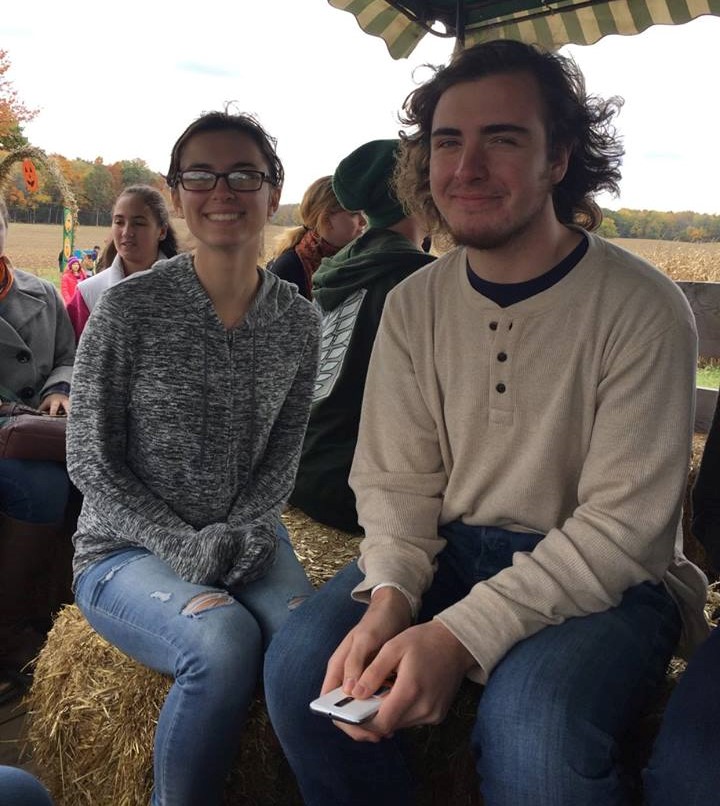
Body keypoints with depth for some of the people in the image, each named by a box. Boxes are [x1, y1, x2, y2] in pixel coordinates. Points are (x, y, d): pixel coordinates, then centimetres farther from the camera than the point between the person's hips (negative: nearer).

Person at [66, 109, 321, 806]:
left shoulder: (298, 320, 3)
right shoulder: (129, 307, -9)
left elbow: (284, 451, 8)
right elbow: (91, 461, -6)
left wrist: (243, 531, -9)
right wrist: (186, 545, -15)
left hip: (246, 538, 3)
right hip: (129, 549, -3)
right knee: (224, 641, -31)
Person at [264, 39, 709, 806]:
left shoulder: (642, 309, -14)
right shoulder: (412, 304, 0)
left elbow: (624, 526, -18)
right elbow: (396, 481, 0)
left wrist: (461, 634, -28)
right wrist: (388, 599, -21)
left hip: (605, 576, -3)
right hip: (453, 551, 4)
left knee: (531, 724, -32)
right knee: (303, 658, -18)